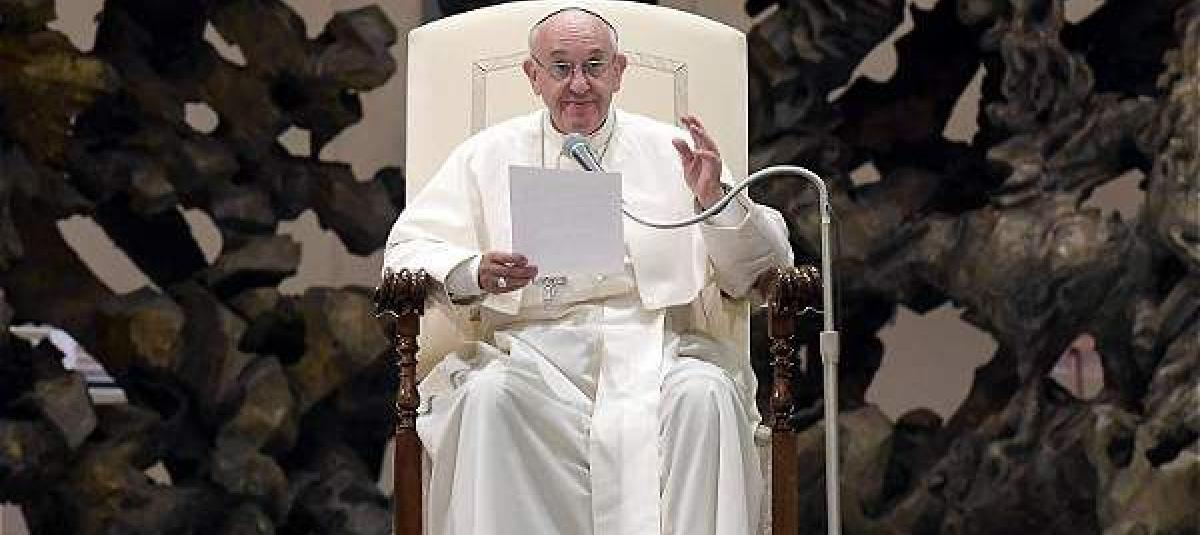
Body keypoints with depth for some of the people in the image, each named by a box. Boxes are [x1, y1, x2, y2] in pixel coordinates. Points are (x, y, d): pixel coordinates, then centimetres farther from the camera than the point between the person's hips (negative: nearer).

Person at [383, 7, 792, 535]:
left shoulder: (672, 150, 14)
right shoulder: (488, 155, 15)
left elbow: (758, 270, 10)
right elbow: (407, 248, 8)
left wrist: (716, 200, -11)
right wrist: (474, 273, -14)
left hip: (654, 343, 0)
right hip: (532, 347, 0)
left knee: (707, 393, -32)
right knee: (487, 394, -32)